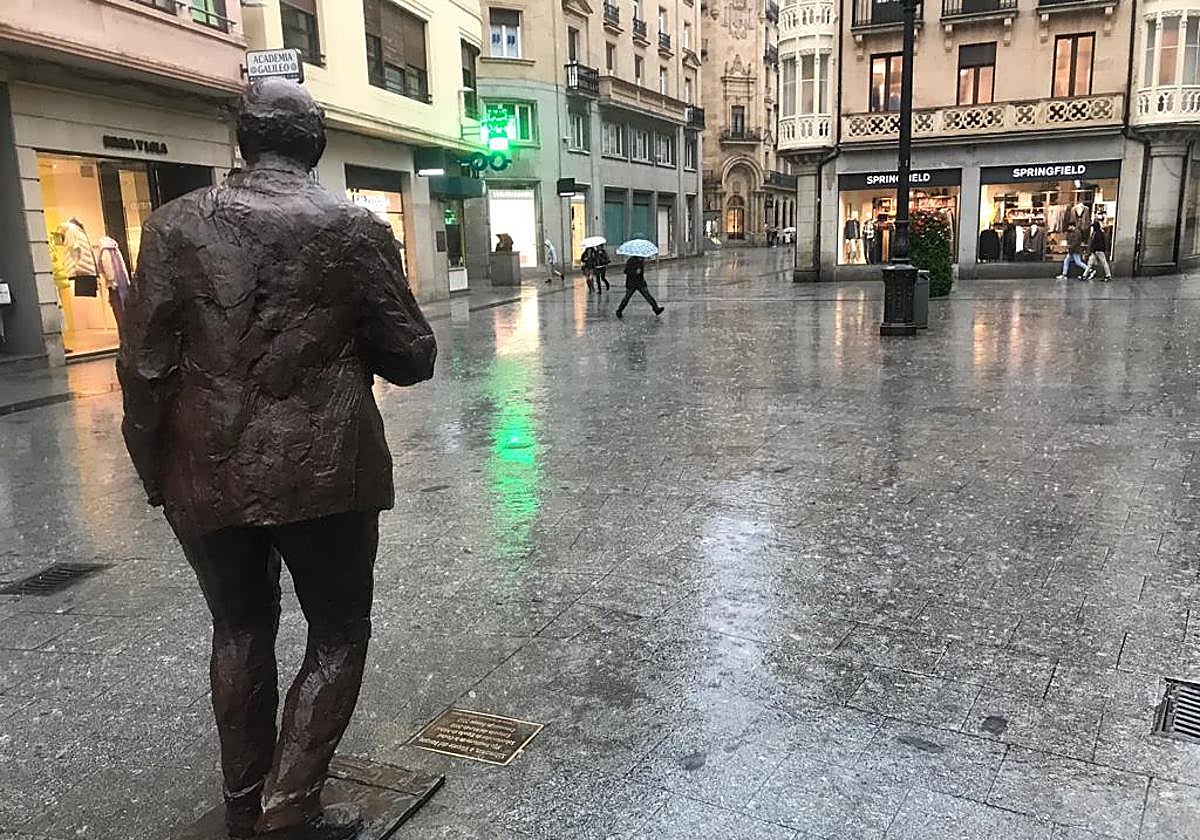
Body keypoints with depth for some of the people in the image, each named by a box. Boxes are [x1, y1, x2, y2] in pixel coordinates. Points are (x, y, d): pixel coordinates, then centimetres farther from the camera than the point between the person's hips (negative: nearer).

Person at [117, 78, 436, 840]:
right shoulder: (356, 229, -5)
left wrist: (156, 472, 9)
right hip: (324, 471, -3)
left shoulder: (177, 225, -2)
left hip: (208, 475, 3)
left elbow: (145, 367, -3)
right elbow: (413, 357, -2)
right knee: (338, 634, 14)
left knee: (241, 631, 21)